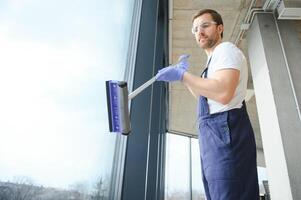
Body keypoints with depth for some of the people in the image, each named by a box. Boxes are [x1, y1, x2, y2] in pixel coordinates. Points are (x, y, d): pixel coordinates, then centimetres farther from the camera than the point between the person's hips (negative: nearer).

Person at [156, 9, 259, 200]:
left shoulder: (226, 49, -4)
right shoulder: (215, 58, 26)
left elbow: (223, 93, -23)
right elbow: (203, 95, 34)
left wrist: (182, 75, -16)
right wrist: (185, 71, 26)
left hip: (226, 132, -10)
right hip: (215, 134, 10)